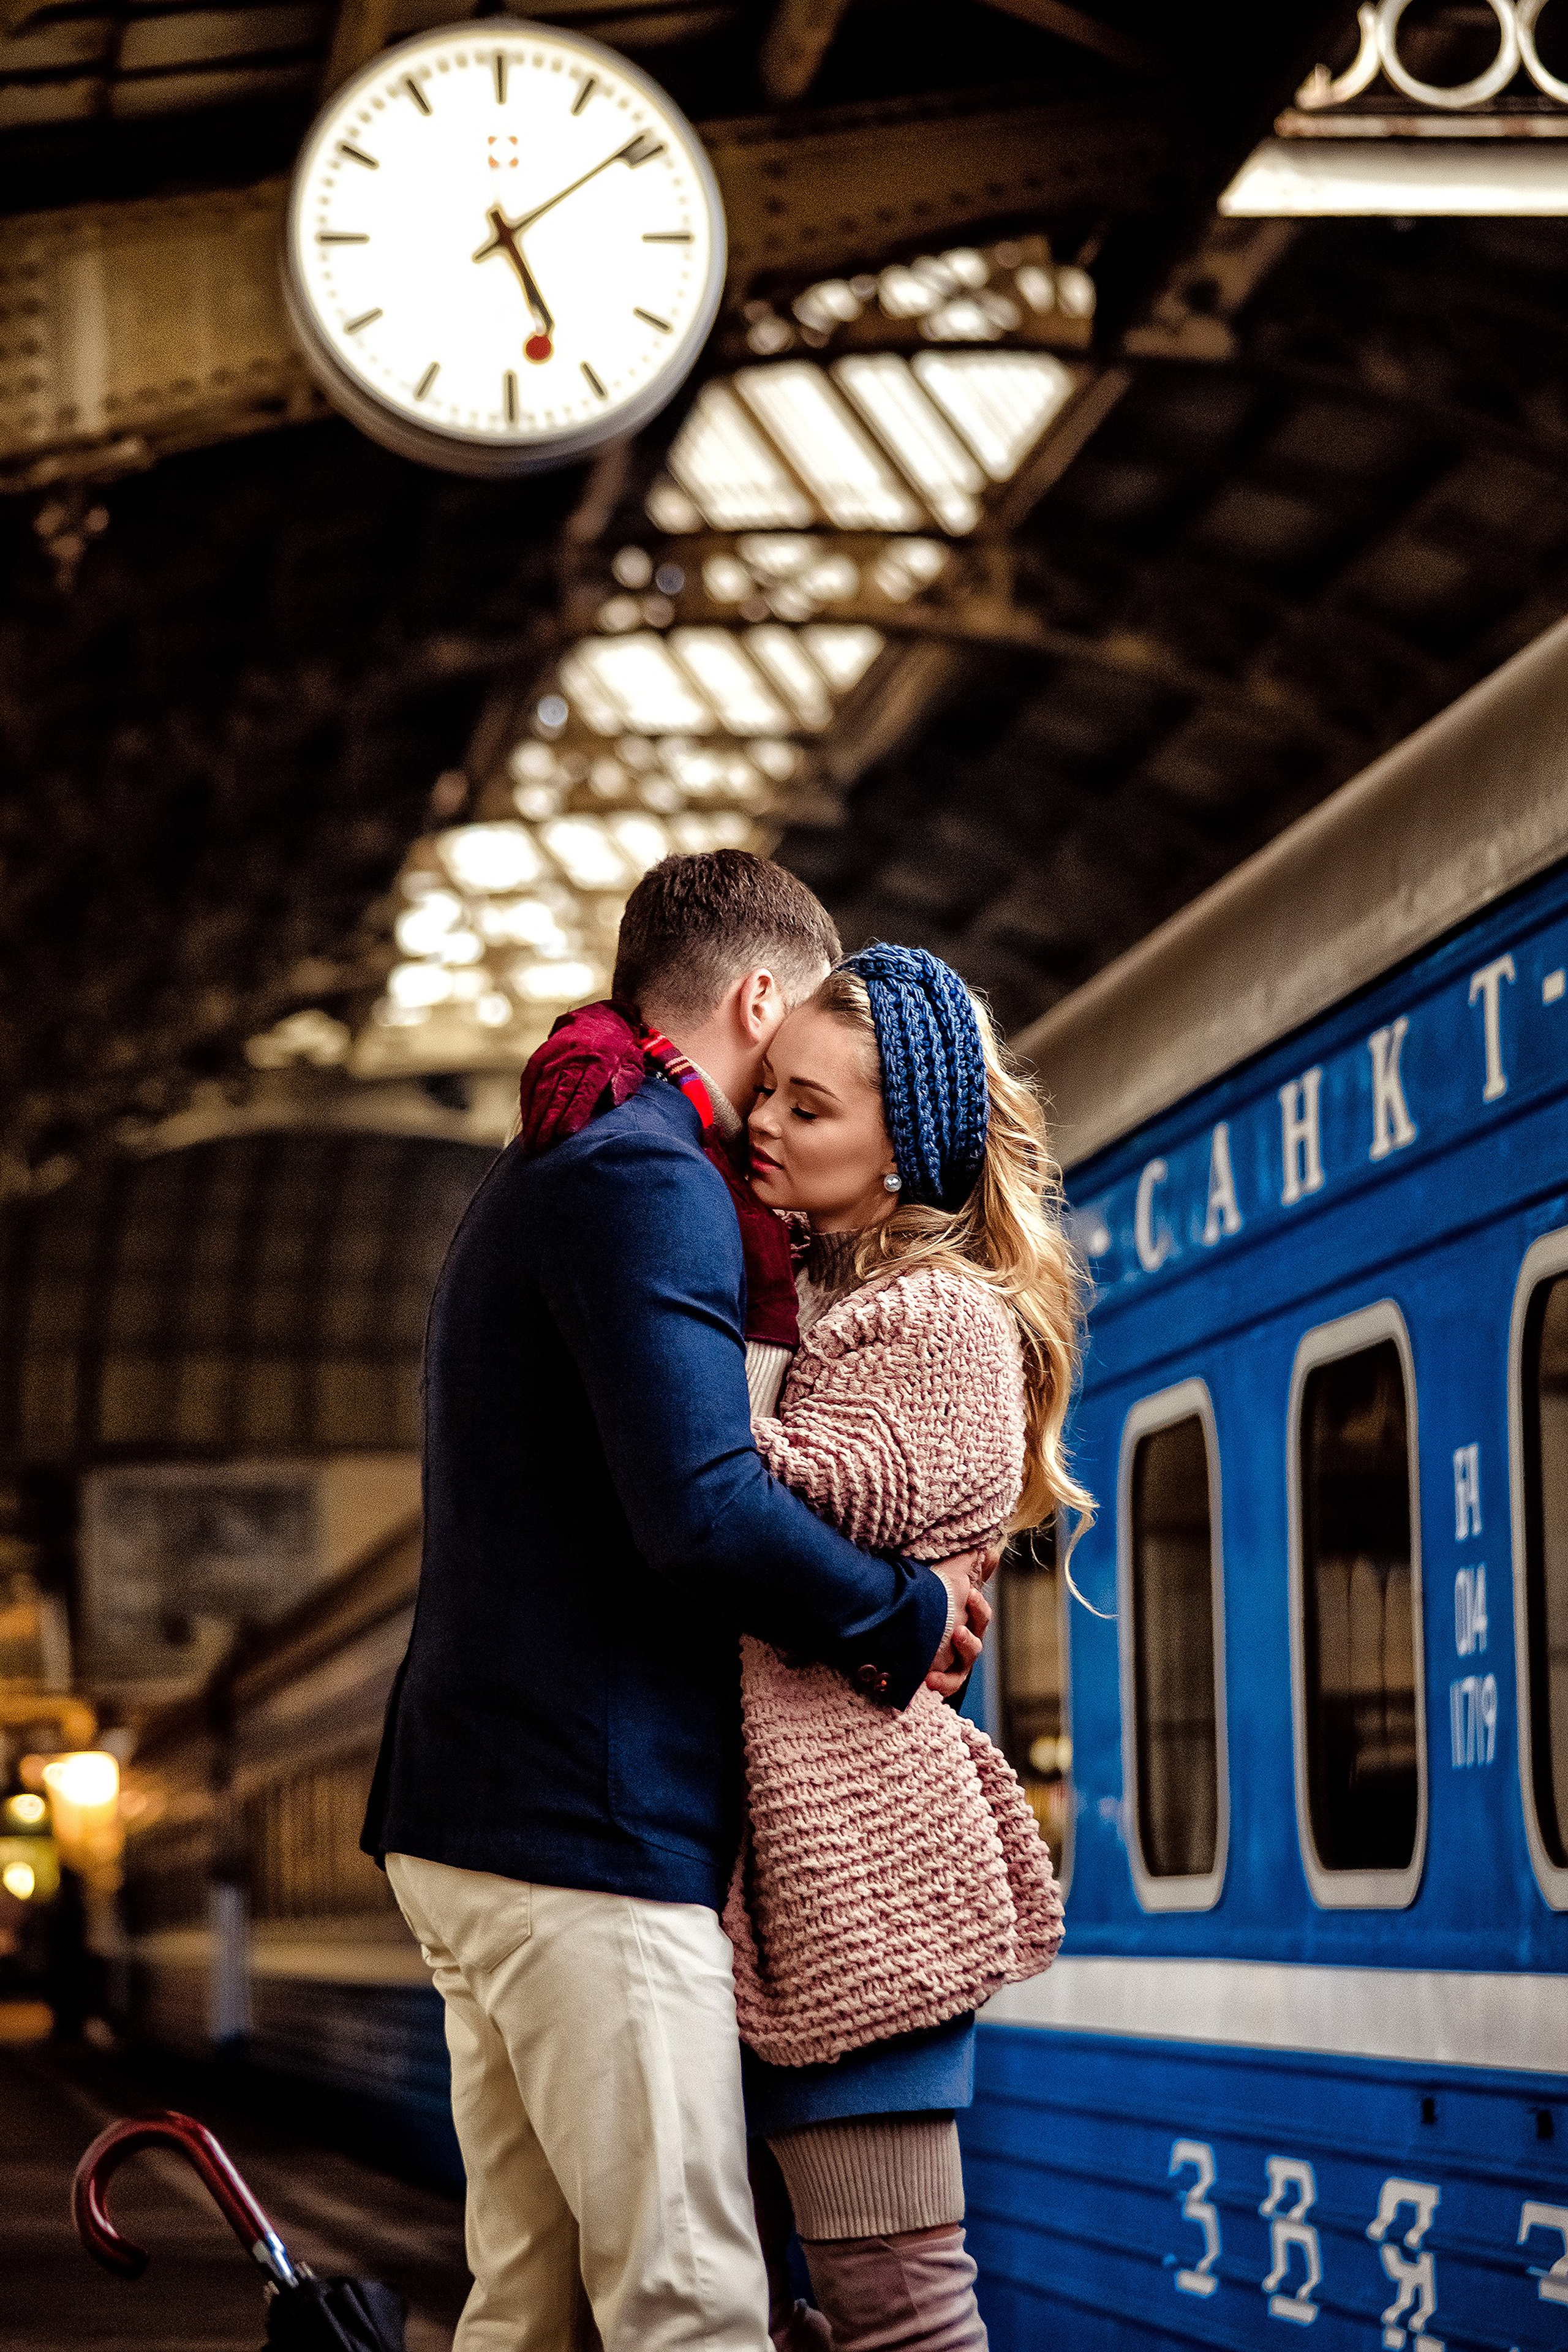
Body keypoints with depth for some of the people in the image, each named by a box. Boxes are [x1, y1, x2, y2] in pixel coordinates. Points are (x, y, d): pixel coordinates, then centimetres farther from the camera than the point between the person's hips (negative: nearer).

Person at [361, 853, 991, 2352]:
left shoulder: (533, 1185, 22)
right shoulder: (647, 1178, -11)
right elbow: (701, 1509, -22)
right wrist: (907, 1618, -8)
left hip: (471, 1815, 10)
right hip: (587, 1830, -10)